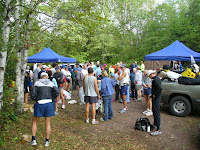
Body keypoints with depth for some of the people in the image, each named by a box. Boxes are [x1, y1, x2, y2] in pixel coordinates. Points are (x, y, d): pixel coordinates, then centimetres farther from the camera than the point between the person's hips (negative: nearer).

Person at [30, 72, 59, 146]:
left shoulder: (37, 83, 1)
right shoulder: (51, 83, 6)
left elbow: (33, 94, -7)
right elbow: (57, 92, -4)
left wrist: (36, 99, 12)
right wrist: (50, 98, 9)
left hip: (39, 104, -2)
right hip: (49, 104, 2)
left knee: (34, 122, 18)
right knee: (48, 123, 12)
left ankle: (33, 140, 16)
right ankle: (47, 141, 18)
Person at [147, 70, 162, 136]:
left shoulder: (155, 80, -20)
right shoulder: (157, 78, 11)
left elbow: (160, 88, -31)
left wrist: (155, 96, -21)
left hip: (155, 99, -11)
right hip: (156, 98, 11)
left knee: (156, 113, -5)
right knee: (155, 112, 23)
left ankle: (158, 130, 1)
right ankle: (155, 124, 40)